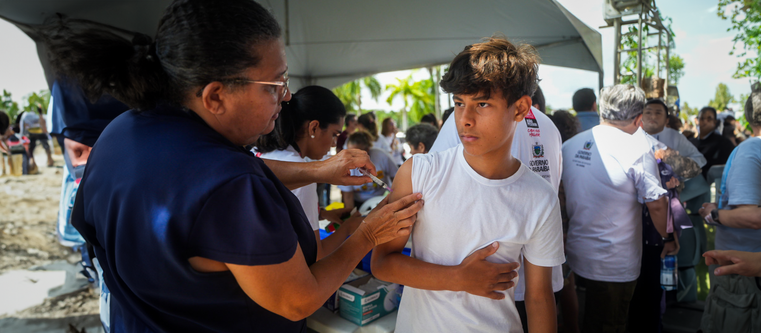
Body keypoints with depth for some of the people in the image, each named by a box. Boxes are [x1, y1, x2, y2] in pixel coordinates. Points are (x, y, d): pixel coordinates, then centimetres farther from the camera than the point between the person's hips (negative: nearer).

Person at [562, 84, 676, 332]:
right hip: (615, 264, -5)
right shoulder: (636, 148, -15)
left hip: (576, 255, 5)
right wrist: (668, 239, 4)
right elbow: (656, 203, -13)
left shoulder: (569, 145, 2)